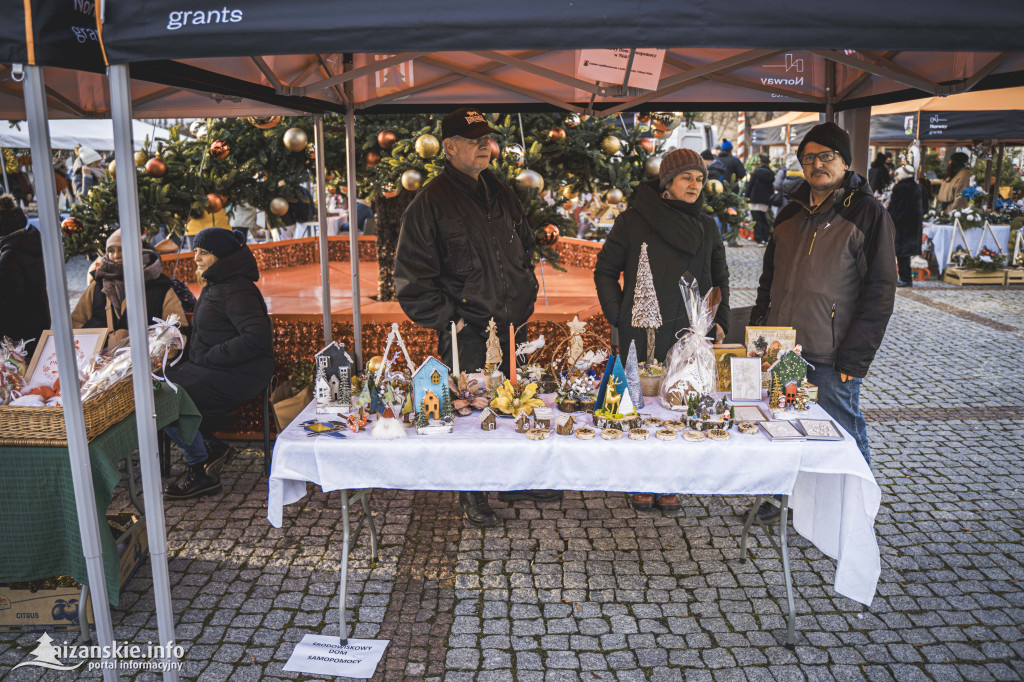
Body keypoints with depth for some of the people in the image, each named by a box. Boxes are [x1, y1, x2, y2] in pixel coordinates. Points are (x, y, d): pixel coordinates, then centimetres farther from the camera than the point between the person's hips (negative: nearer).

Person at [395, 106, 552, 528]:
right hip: (467, 334, -6)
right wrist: (447, 320, -12)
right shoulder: (431, 202, -10)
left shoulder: (501, 194, 11)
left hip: (512, 326, 6)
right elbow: (411, 279, -10)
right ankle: (472, 495, 23)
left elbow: (526, 248, 24)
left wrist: (526, 297, 15)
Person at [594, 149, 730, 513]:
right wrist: (619, 316, -3)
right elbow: (605, 270, 4)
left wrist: (719, 321, 12)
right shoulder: (634, 219, -2)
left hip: (691, 333, 3)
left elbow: (719, 278, 22)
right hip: (643, 335, -3)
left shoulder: (706, 226, 11)